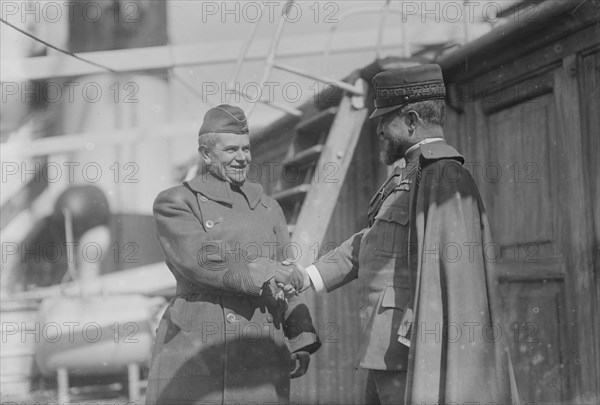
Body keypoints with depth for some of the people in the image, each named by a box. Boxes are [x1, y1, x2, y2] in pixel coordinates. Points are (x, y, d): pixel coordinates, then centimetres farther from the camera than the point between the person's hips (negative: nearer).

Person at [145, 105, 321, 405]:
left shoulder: (268, 208, 17)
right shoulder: (173, 203, 4)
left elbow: (284, 281, 17)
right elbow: (199, 259, -11)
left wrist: (301, 341, 8)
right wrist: (259, 271, -13)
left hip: (262, 357, 4)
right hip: (195, 354, -4)